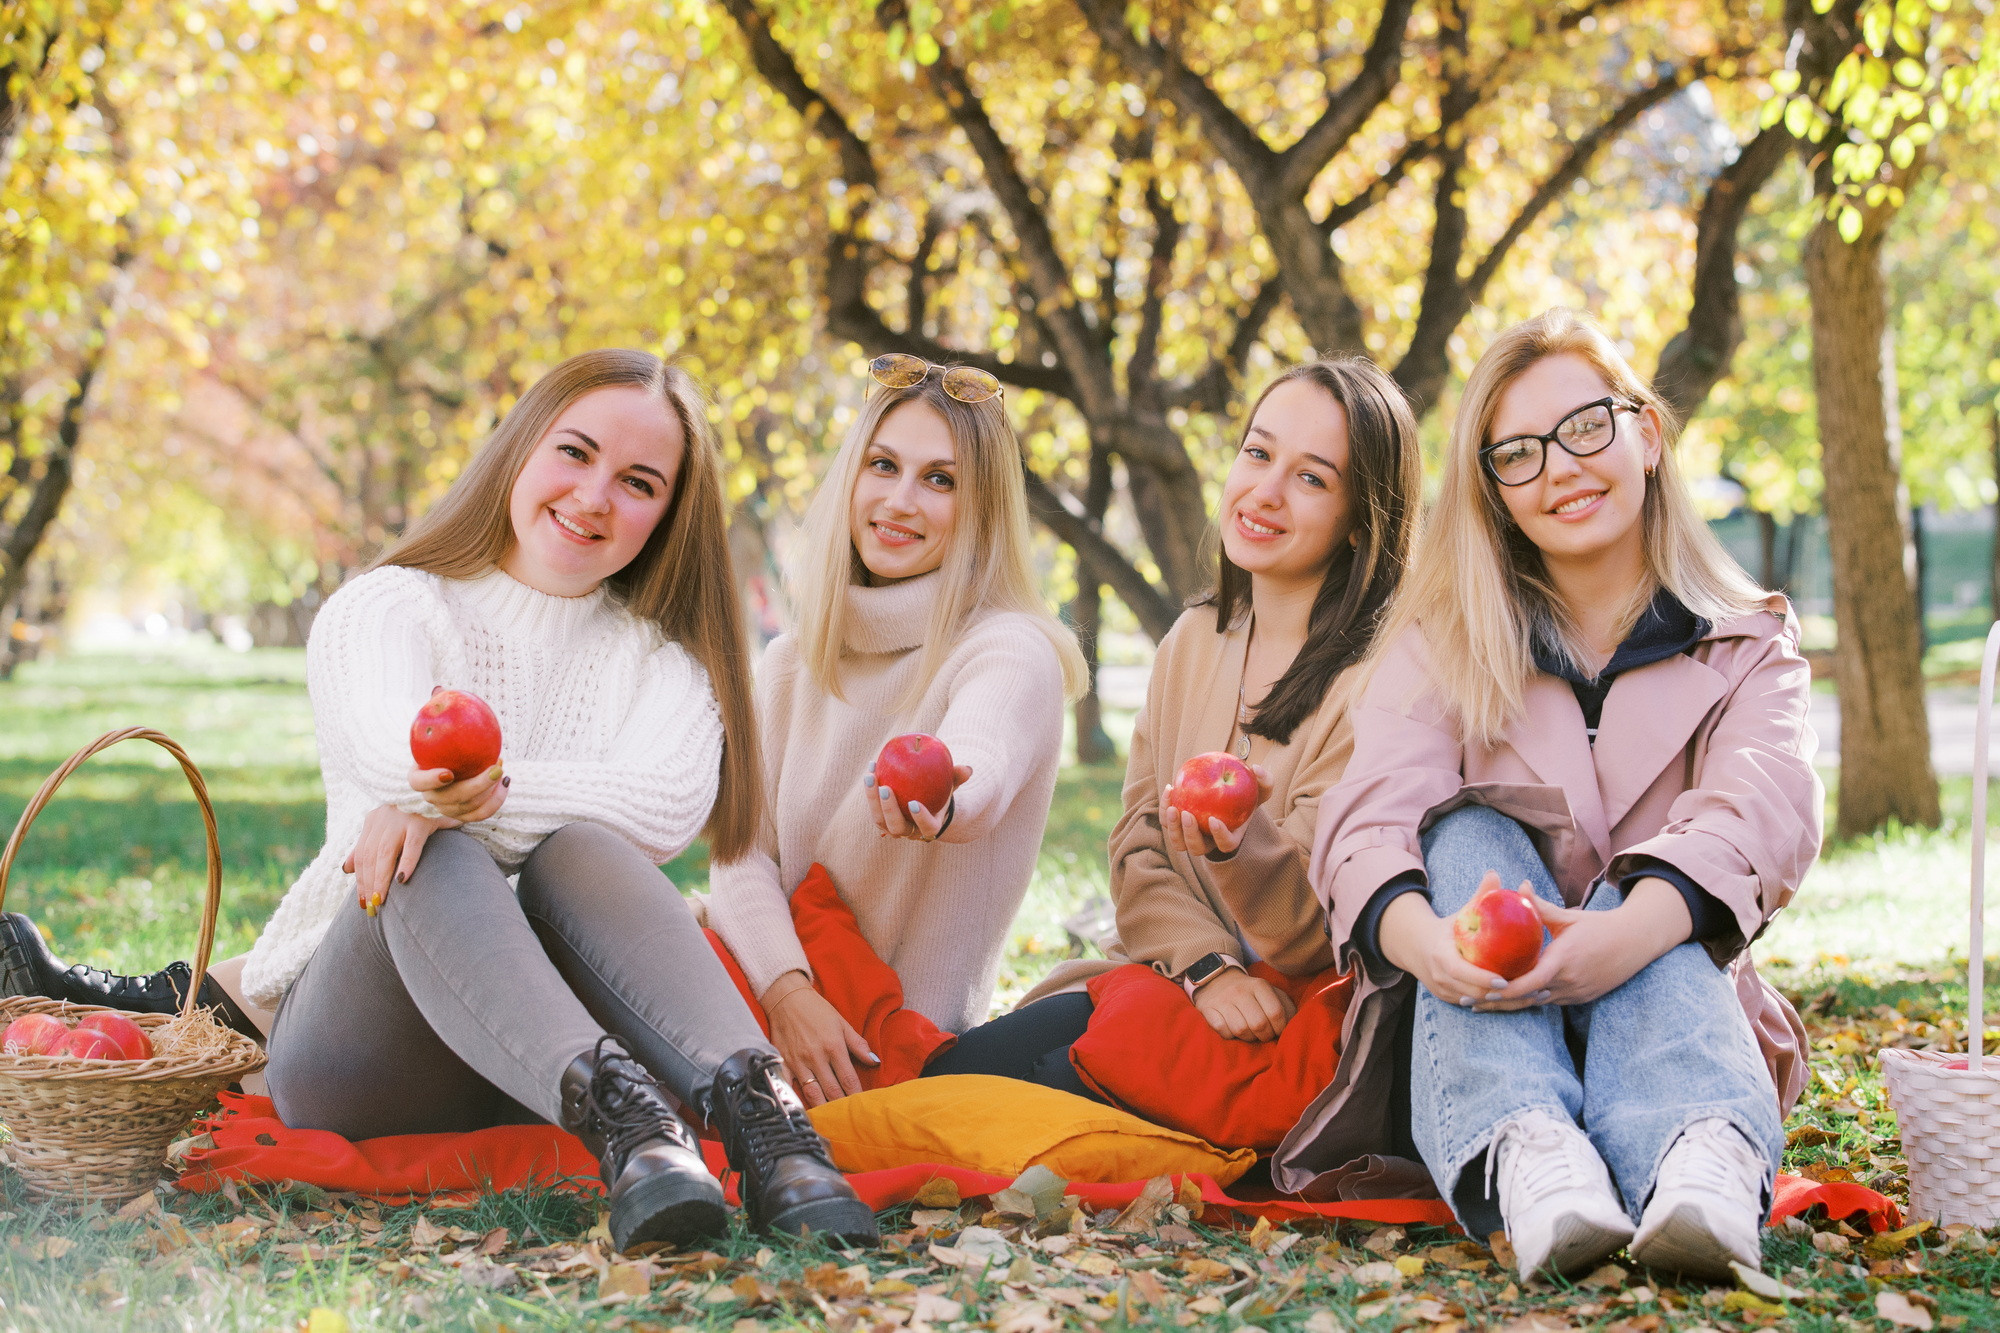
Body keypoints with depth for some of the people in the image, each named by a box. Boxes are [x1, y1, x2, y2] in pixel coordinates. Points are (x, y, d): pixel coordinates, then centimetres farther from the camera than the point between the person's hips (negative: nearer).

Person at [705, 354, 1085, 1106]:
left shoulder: (1012, 653, -7)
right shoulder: (788, 665, 11)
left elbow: (980, 765, -31)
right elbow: (741, 850, 1)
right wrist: (787, 990, -20)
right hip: (781, 1011, 4)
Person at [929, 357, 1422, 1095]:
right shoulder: (1193, 641, 9)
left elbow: (1312, 934, -15)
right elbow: (1137, 851, 5)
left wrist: (1241, 846, -38)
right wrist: (1208, 967, -16)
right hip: (1170, 975, 6)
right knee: (950, 1073, -18)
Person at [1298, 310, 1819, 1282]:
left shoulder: (1749, 647, 8)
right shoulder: (1442, 643, 9)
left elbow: (1765, 808, -16)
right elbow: (1373, 813, -11)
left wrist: (1632, 931, -39)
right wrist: (1420, 935, -38)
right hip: (1479, 1028, 1)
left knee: (1648, 907, -30)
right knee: (1471, 836, -26)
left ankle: (1702, 1164, -60)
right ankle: (1522, 1155, -52)